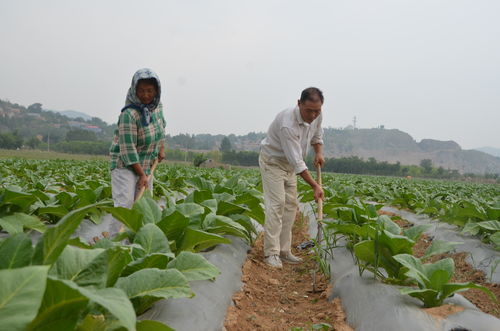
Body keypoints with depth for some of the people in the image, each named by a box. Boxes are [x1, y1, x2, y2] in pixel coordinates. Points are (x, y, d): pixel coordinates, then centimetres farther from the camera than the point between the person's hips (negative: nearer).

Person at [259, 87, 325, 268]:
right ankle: (271, 252, -12)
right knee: (276, 204, -16)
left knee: (290, 205, 5)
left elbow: (317, 134, 14)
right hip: (272, 161, -8)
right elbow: (297, 161, -35)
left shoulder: (316, 115, -12)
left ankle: (284, 251, 11)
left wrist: (319, 153, -2)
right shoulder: (287, 124, -36)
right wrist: (315, 186, -34)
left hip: (289, 164, 8)